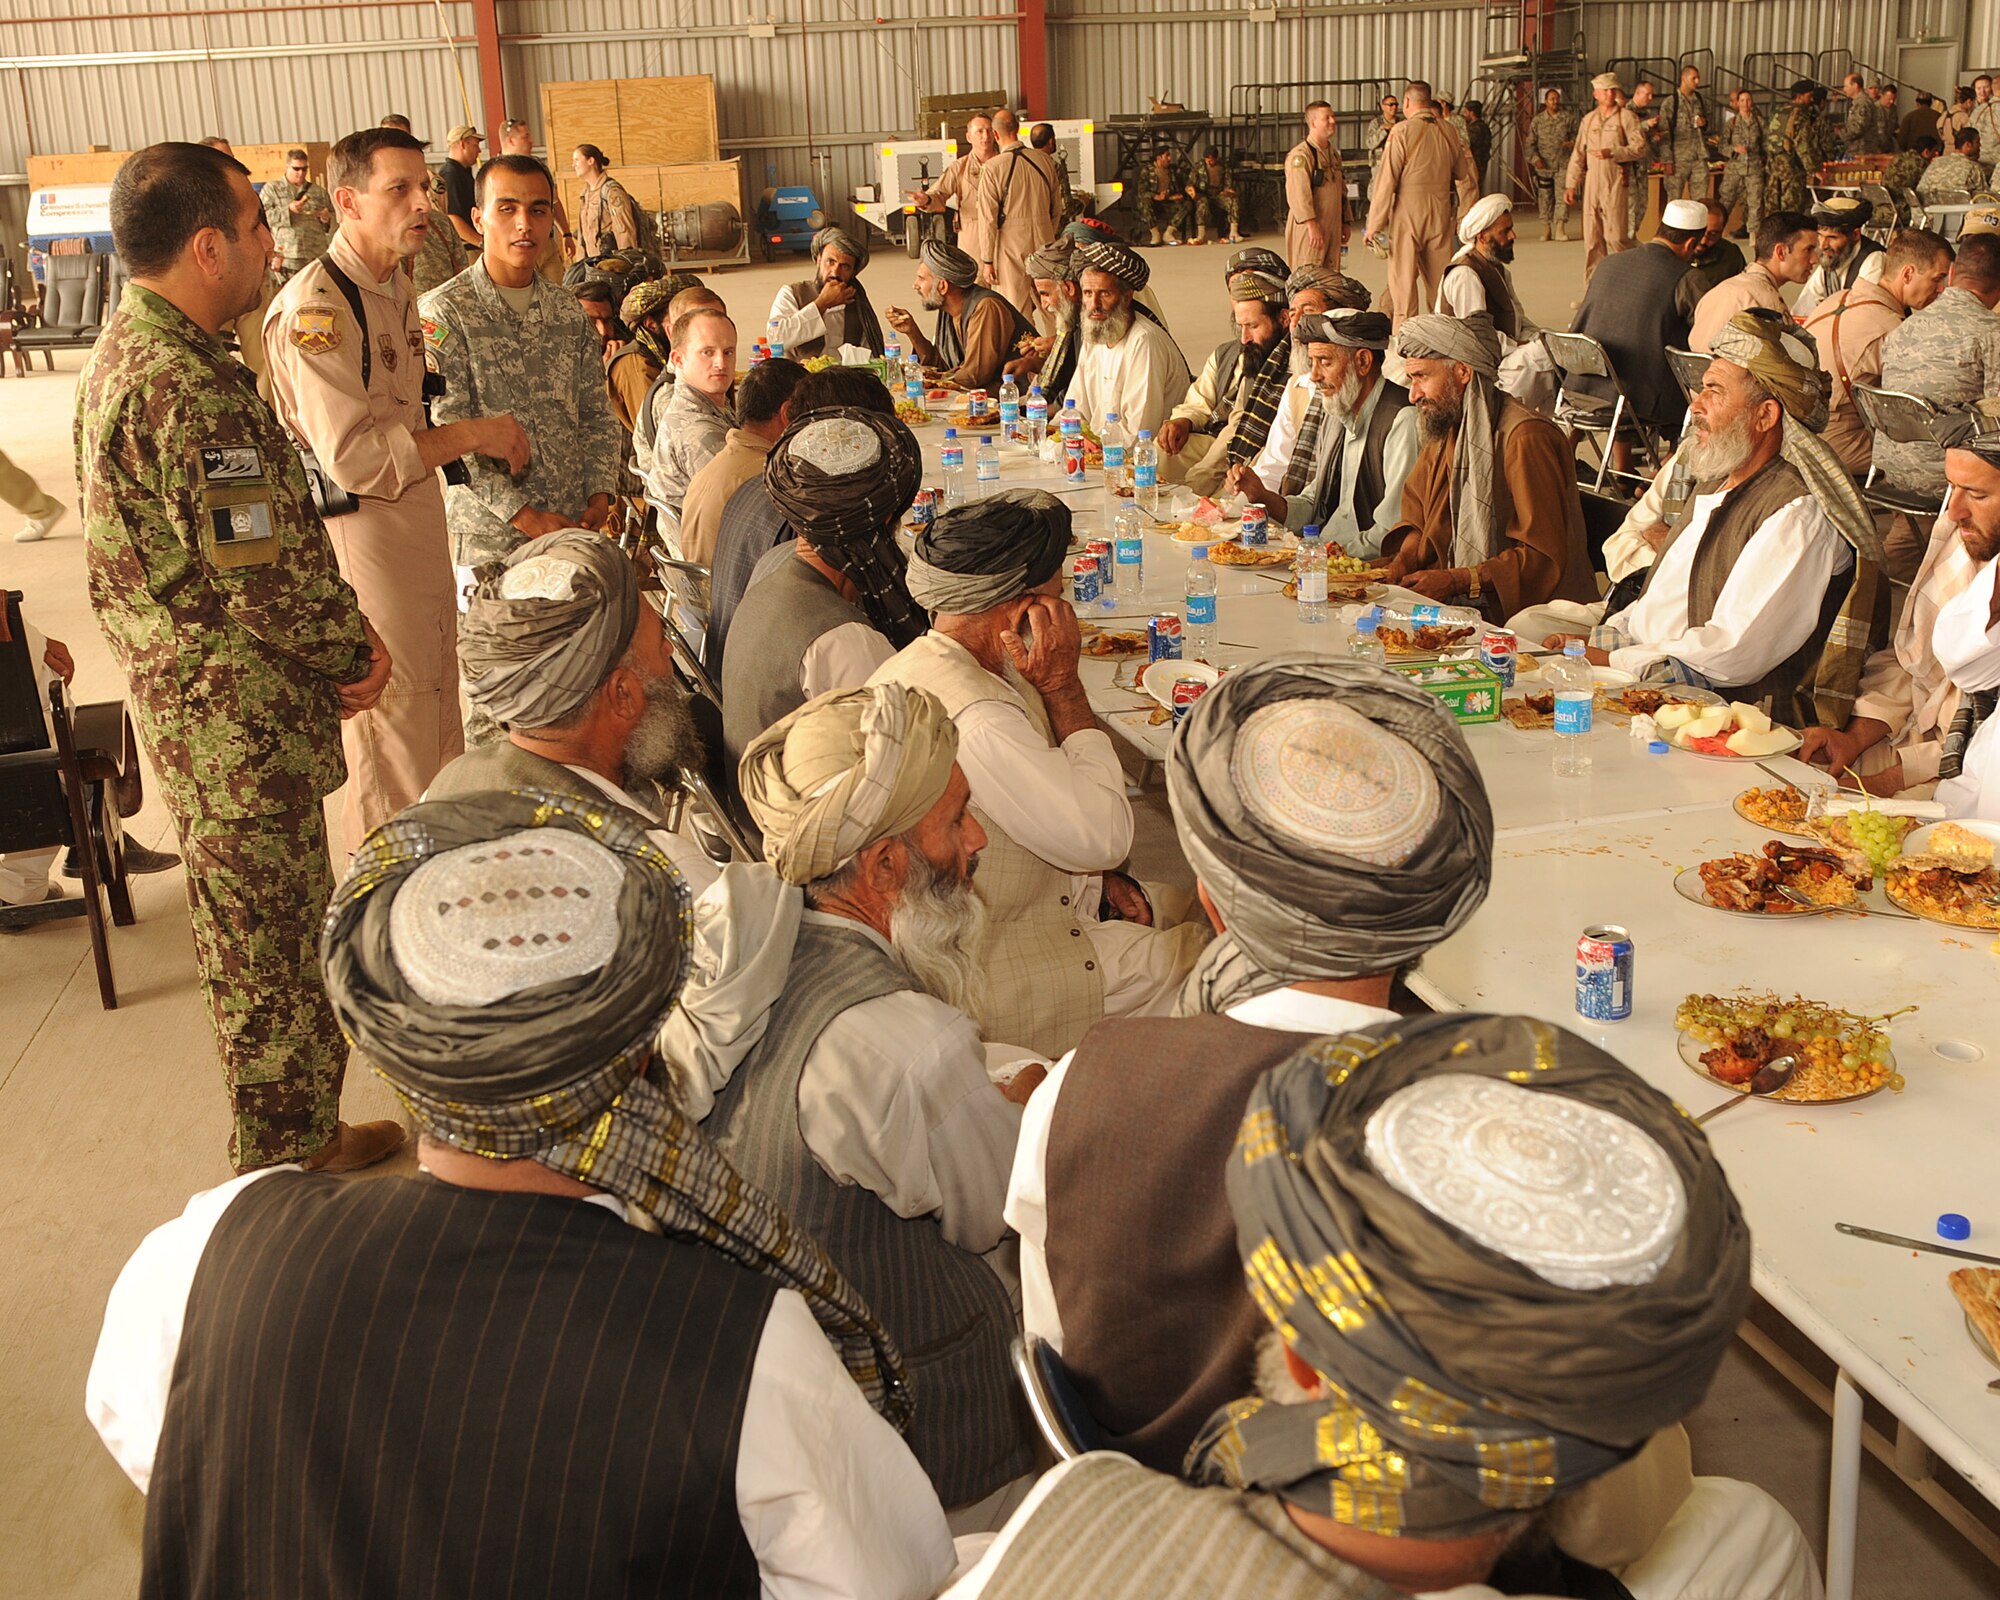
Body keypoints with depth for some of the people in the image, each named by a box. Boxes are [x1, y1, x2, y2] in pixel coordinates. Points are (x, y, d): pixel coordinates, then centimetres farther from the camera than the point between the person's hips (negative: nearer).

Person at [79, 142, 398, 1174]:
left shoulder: (128, 349, 10)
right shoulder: (190, 389, -25)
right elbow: (264, 578, -26)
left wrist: (342, 633, 7)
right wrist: (354, 651, -7)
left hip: (184, 696, 10)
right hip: (241, 720, -10)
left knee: (266, 936, 21)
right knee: (271, 948, 4)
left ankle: (305, 1136, 36)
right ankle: (289, 1171, 18)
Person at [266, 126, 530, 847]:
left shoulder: (399, 286, 10)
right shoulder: (314, 309, -20)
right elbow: (352, 457, -26)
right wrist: (472, 433, -19)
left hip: (420, 524, 10)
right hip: (360, 537, -9)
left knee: (439, 713, 20)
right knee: (392, 739, 0)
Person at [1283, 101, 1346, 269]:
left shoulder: (1334, 153, 18)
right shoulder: (1300, 155, -11)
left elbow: (1342, 190, 26)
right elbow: (1299, 193, -20)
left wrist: (1345, 223, 22)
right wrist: (1312, 225, -25)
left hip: (1332, 227, 9)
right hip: (1308, 229, -9)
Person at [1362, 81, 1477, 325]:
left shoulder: (1402, 131, -9)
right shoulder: (1448, 132, 9)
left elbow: (1387, 181, -11)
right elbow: (1467, 180, 15)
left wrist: (1374, 224, -7)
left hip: (1407, 213, -5)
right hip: (1441, 214, 5)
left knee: (1403, 280, -1)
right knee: (1440, 280, 12)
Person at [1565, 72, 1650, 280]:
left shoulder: (1626, 117, 2)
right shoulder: (1588, 120, 16)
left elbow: (1641, 148, -7)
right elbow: (1578, 154, 18)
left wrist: (1612, 152, -17)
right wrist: (1571, 184, 12)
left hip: (1615, 182, -5)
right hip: (1592, 182, 5)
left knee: (1616, 235, -11)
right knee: (1592, 237, 4)